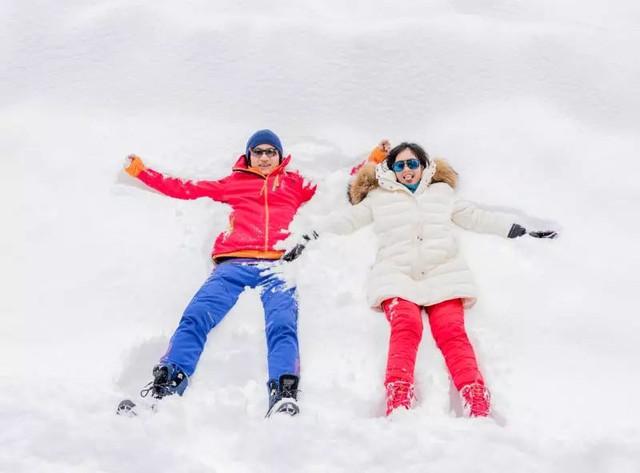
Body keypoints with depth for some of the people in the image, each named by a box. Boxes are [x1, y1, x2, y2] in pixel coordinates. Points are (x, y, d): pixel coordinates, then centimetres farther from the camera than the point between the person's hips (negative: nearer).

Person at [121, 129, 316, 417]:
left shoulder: (296, 184, 28)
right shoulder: (233, 183, 28)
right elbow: (185, 189, 28)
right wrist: (140, 171, 29)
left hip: (278, 265, -1)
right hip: (234, 263, 1)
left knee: (282, 326, -29)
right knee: (195, 317, -23)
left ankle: (284, 395, -45)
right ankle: (165, 386, -34)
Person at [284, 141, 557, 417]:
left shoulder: (442, 192, 28)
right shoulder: (378, 197, 25)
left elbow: (478, 218, 29)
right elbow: (345, 220, 20)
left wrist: (523, 233, 24)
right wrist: (308, 240, 9)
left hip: (442, 274, 1)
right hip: (397, 275, -1)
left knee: (452, 332, -24)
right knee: (406, 327, -29)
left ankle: (478, 410, -37)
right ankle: (398, 408, -45)